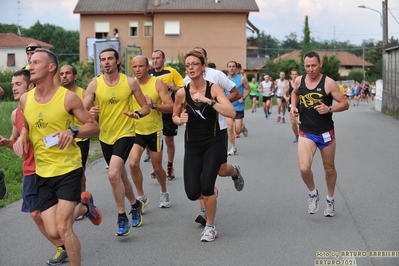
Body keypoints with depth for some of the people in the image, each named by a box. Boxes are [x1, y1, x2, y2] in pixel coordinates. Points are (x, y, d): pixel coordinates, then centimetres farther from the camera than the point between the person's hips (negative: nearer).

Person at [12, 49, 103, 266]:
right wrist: (21, 138, -2)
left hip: (68, 169, -5)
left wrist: (73, 131, -24)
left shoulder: (68, 97, -12)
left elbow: (94, 127, -5)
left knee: (63, 228, -12)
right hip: (43, 174, 5)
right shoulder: (25, 100, 2)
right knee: (53, 232, 4)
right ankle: (83, 206, 34)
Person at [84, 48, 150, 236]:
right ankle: (136, 205, 44)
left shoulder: (130, 82, -7)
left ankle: (122, 217, -6)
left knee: (113, 174, -22)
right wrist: (90, 113, -28)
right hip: (105, 136, 4)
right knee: (121, 175, 18)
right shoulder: (94, 84, -5)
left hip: (125, 134, -4)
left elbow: (145, 107, -1)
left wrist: (139, 114, -23)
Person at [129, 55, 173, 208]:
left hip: (154, 131, -2)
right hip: (136, 131, 2)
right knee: (133, 163, -16)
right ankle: (141, 197, 2)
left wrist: (153, 105, -29)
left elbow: (170, 106, -14)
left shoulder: (158, 84, -9)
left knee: (157, 167, 9)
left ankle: (164, 192, 37)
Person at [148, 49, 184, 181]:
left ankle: (170, 167, 20)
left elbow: (183, 88, -6)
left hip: (169, 111, -2)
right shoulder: (148, 74, 5)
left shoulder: (172, 72, -5)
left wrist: (169, 87, -18)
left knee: (169, 140, 6)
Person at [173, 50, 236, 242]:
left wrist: (208, 100, -30)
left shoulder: (213, 88, -11)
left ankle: (210, 227, 13)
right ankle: (209, 194, 34)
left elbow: (231, 113, -23)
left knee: (206, 188, -14)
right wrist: (180, 120, -11)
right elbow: (174, 116, 12)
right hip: (192, 146, 2)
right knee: (192, 193, -6)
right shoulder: (182, 93, -5)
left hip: (213, 144, -2)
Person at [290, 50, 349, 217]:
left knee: (329, 169, 13)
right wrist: (293, 106, 4)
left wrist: (329, 109, -27)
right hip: (306, 132, 2)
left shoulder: (328, 83, -13)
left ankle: (330, 200, 36)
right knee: (304, 168, -16)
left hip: (326, 132, -1)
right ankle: (313, 194, 13)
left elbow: (345, 104, -9)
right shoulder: (299, 80, -2)